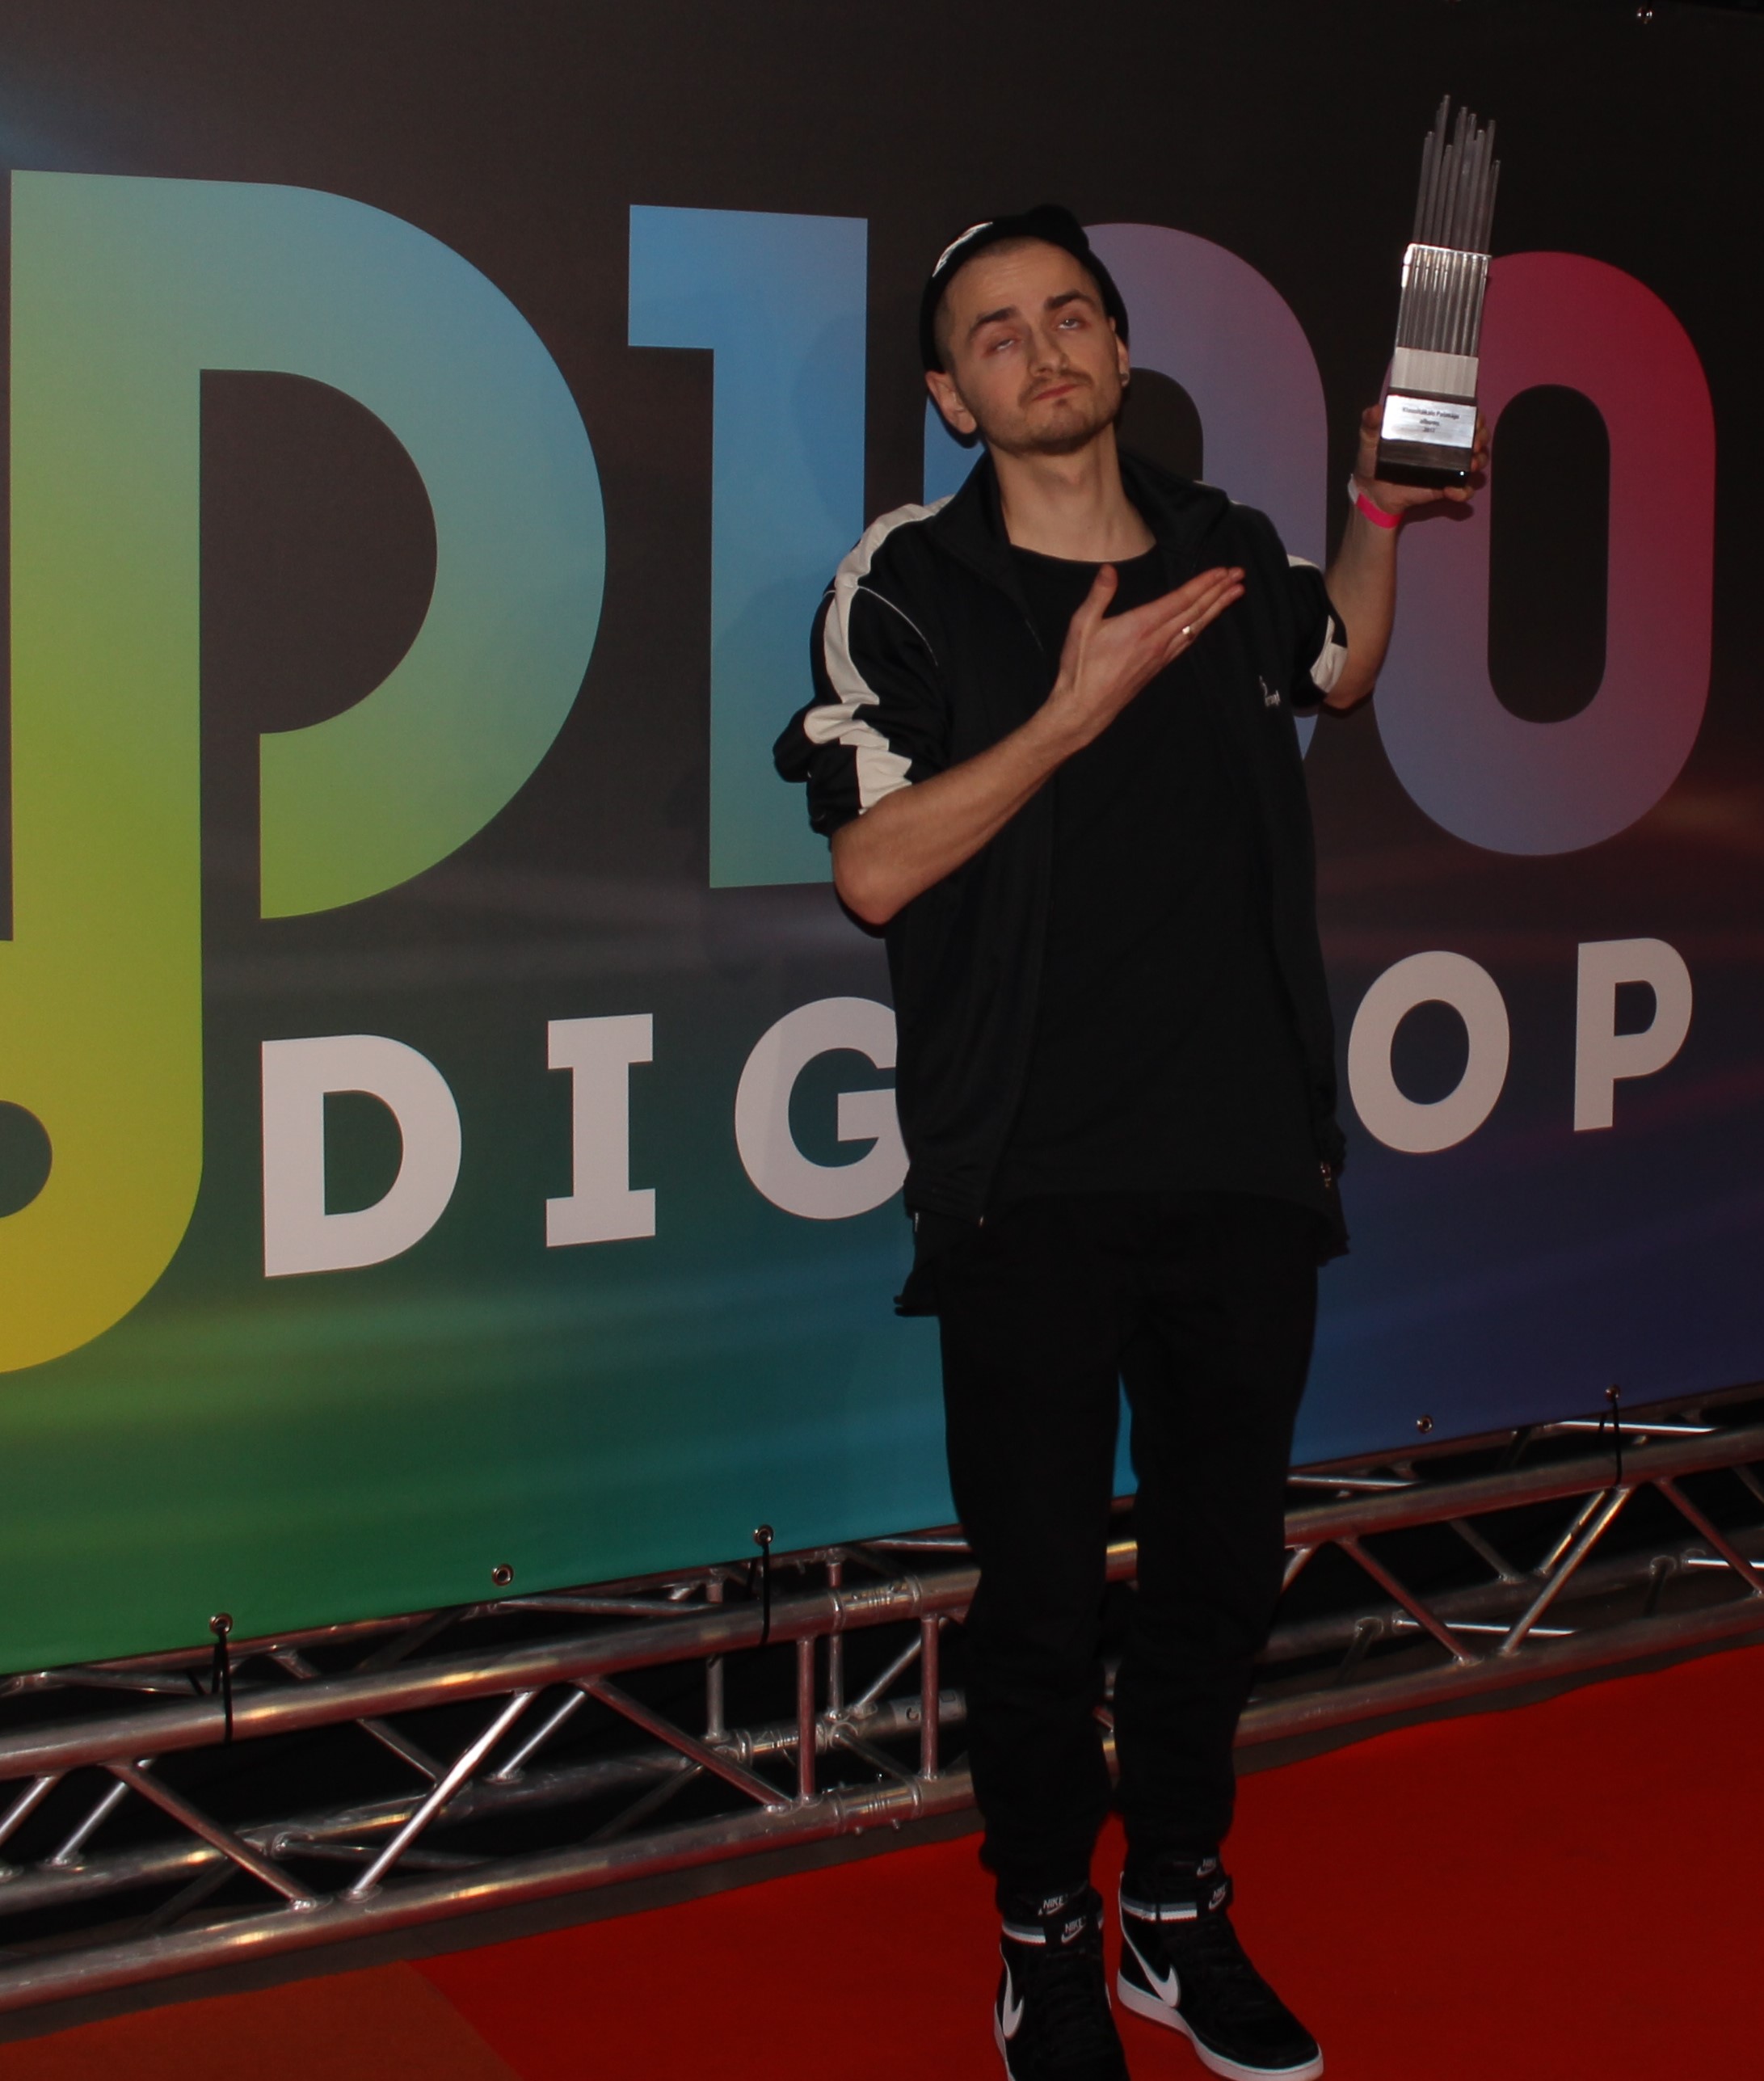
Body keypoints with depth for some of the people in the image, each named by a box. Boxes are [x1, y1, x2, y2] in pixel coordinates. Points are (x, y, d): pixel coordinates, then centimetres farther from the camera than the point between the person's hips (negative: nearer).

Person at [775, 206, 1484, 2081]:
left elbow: (1335, 673, 30)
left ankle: (1180, 1912, 32)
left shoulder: (1226, 553, 8)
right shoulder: (907, 588, -5)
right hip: (1030, 1186, -4)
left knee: (1221, 1565, 14)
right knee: (1042, 1585, 5)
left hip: (1246, 1164, 4)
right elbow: (874, 871, -14)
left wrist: (1377, 516, 15)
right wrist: (1075, 711, -17)